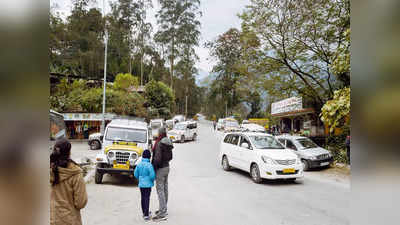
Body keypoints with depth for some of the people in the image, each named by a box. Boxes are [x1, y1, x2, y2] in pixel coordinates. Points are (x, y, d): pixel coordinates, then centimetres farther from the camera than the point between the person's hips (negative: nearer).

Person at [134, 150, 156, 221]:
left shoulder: (139, 164, -1)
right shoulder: (149, 165, -18)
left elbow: (136, 174, 5)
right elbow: (152, 175, -20)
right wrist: (152, 180, 2)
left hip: (141, 184, 5)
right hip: (148, 184, -5)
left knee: (143, 198, 16)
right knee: (147, 199, 0)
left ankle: (144, 213, 30)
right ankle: (146, 215, 0)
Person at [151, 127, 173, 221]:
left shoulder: (159, 143, -20)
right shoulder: (168, 143, 6)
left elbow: (157, 158, -24)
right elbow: (170, 157, 12)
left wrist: (153, 167, -12)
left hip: (160, 168, -9)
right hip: (167, 166, 9)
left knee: (160, 190, -4)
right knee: (165, 189, 16)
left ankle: (162, 214, -1)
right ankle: (164, 209, 29)